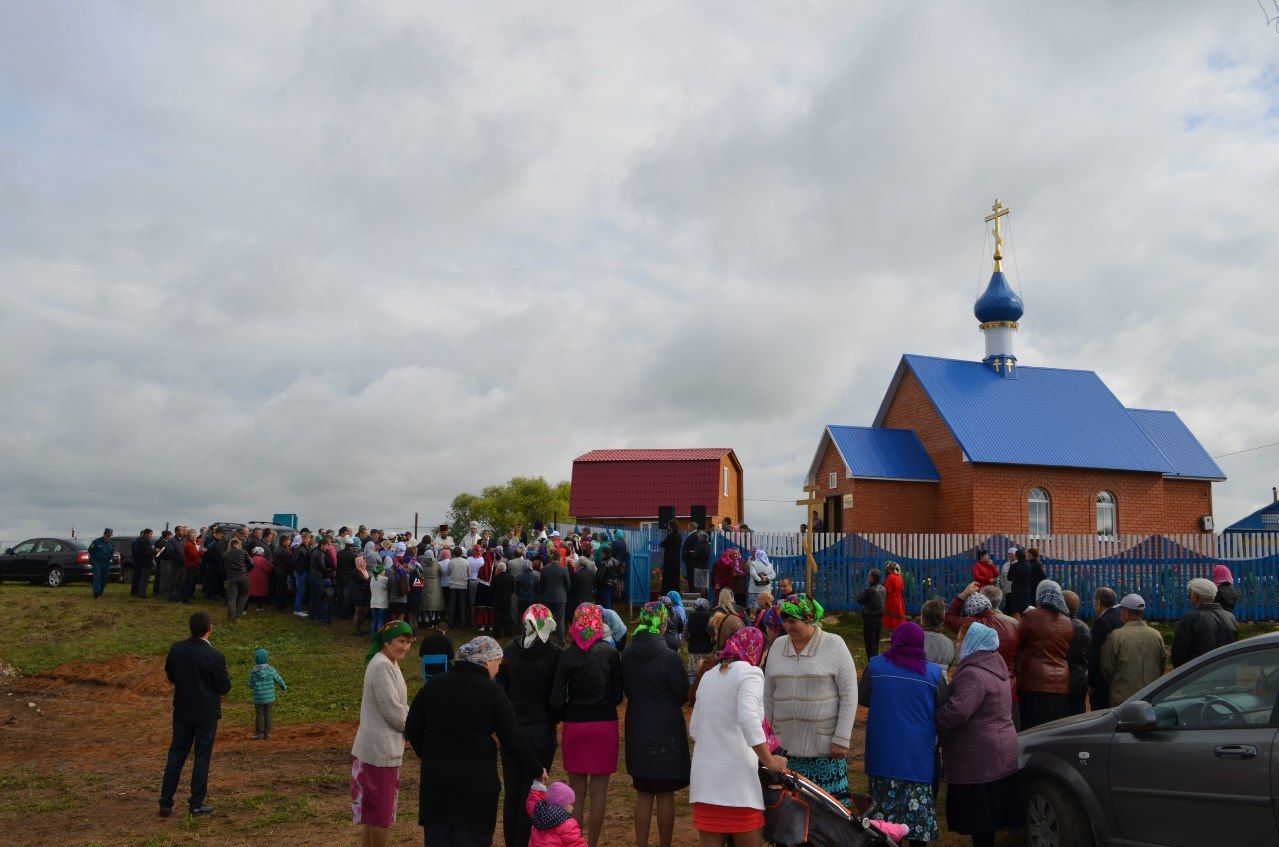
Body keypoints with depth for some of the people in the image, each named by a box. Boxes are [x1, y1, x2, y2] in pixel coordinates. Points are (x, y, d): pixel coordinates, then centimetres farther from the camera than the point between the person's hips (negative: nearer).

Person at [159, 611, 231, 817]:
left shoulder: (176, 649, -7)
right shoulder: (215, 657, -21)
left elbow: (170, 676, 8)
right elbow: (225, 688, -12)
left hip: (182, 711, 4)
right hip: (206, 713, -4)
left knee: (176, 755, 14)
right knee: (202, 757, 8)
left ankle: (165, 803, 17)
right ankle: (196, 804, 15)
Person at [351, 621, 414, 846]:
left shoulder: (390, 665, 14)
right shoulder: (382, 666, -19)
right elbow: (393, 712, -20)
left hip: (386, 747, 10)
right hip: (380, 749, -10)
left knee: (372, 810, 19)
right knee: (382, 811, 0)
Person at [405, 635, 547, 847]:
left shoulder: (434, 685, 5)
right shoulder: (493, 692, -8)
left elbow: (412, 730, 9)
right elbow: (513, 740, -5)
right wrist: (538, 770, 8)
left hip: (434, 780, 4)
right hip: (476, 783, -4)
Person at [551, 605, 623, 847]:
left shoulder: (567, 655, -6)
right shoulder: (610, 653, -5)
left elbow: (557, 699, -7)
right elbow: (618, 695, 0)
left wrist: (566, 716, 11)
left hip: (575, 726, 0)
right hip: (605, 725, 0)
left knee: (577, 789, 11)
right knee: (599, 790, 8)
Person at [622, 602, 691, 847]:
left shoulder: (627, 655, -3)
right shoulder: (669, 657, -16)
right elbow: (683, 695, -6)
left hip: (637, 730, 5)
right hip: (666, 730, -5)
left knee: (643, 794, 13)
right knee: (665, 795, 7)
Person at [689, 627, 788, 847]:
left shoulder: (709, 676, 16)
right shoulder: (749, 673, -4)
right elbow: (748, 718, -21)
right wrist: (769, 760, -14)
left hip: (703, 777, 6)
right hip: (736, 777, -6)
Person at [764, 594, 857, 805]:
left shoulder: (834, 644, -3)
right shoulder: (778, 646, 9)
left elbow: (849, 696, -5)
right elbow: (768, 696, 14)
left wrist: (841, 739, -9)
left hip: (825, 746, -4)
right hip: (785, 745, 4)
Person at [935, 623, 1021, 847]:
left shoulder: (973, 675, -20)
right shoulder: (994, 669, 13)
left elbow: (956, 711, -30)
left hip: (979, 760, -10)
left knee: (980, 825, -1)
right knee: (987, 819, 16)